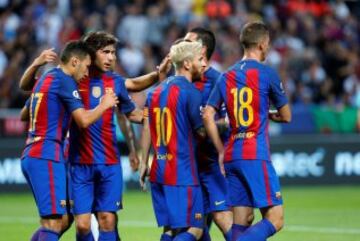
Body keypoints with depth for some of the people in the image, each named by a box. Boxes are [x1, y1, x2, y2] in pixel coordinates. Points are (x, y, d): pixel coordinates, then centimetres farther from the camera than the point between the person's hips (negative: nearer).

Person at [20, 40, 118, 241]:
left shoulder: (45, 79, 19)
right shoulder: (64, 81, -9)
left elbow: (24, 115, 30)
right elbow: (84, 119, -15)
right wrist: (104, 105, 2)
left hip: (31, 155, 10)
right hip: (47, 157, -10)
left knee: (61, 221, 12)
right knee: (53, 223, -13)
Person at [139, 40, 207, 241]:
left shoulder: (157, 91, 13)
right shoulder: (190, 91, -10)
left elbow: (147, 128, 14)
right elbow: (203, 130, -9)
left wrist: (144, 162, 19)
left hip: (159, 170, 8)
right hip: (183, 172, -8)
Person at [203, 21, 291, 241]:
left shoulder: (226, 76, 11)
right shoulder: (267, 74, -3)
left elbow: (207, 116, 5)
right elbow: (286, 116, 6)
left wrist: (221, 150, 11)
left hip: (232, 157, 7)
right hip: (256, 156, -7)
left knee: (243, 220, 10)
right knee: (275, 220, -8)